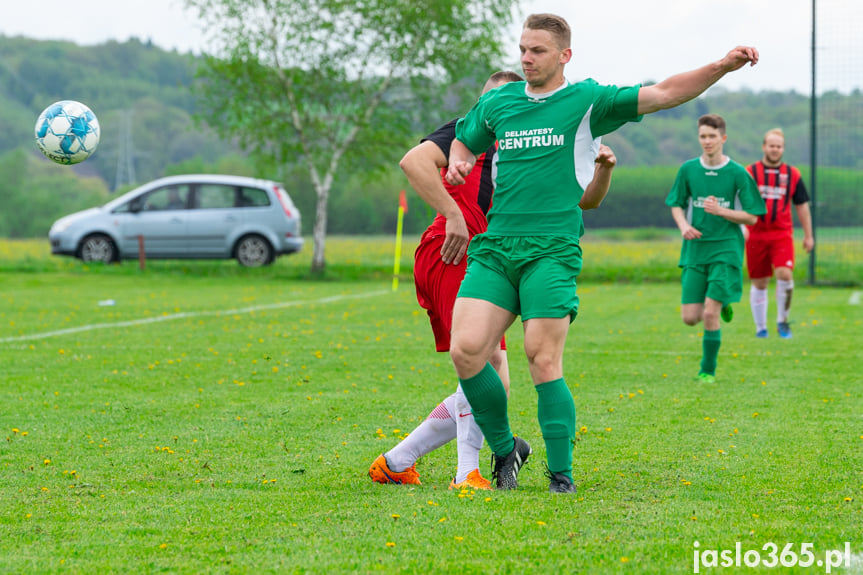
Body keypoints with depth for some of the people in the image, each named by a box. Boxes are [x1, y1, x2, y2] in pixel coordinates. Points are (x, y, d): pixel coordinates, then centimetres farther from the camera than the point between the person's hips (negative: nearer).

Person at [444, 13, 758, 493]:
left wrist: (722, 67, -17)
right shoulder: (497, 103, 15)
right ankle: (505, 449, 11)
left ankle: (561, 475, 0)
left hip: (552, 251, -4)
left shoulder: (588, 101, 3)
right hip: (495, 248, 4)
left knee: (544, 361, -12)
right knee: (466, 350, -10)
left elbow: (663, 94, -4)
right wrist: (458, 166, 9)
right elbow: (464, 143, 33)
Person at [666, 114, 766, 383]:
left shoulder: (737, 173, -5)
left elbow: (752, 217, -2)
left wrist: (720, 211, -17)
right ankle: (721, 304, 32)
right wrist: (684, 225, -7)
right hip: (695, 250, 3)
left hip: (726, 249, -3)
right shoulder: (688, 169, 3)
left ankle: (708, 370, 6)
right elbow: (676, 204, 14)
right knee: (690, 318, -2)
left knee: (710, 315, -12)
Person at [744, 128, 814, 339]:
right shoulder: (750, 172, 1)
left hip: (782, 234, 0)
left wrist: (808, 235, 12)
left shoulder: (792, 175, 7)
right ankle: (760, 327, 19)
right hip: (756, 234, 0)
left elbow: (802, 206, 13)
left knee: (785, 274, -19)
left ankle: (782, 320, -2)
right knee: (759, 283, 5)